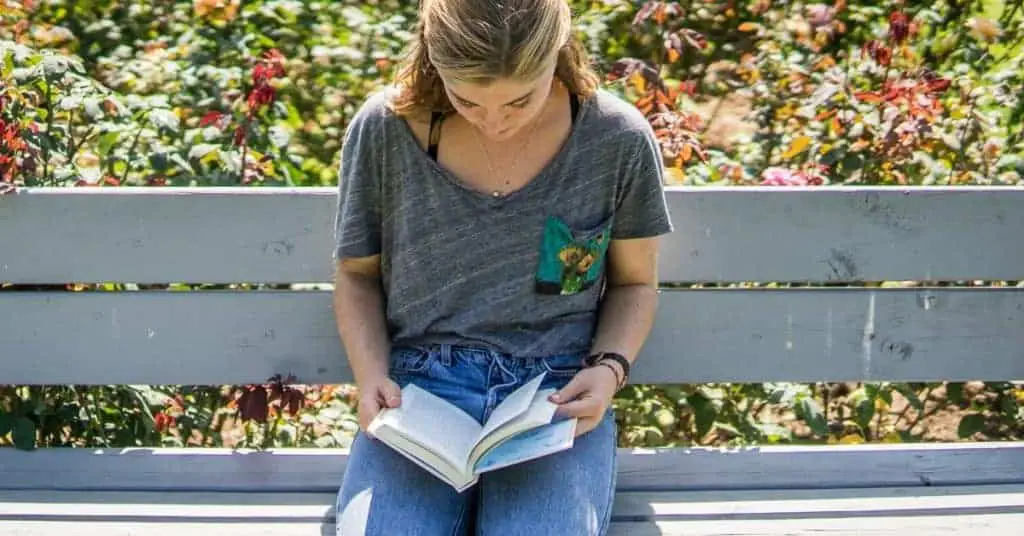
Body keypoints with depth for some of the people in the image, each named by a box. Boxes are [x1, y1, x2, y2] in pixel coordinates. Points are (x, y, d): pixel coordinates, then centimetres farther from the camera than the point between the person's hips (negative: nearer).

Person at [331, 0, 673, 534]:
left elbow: (634, 283, 12)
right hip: (417, 390, 0)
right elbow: (358, 275, 12)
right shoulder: (382, 130, -3)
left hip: (558, 396, 0)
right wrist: (371, 376, -5)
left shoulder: (619, 140, -3)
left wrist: (610, 367, -7)